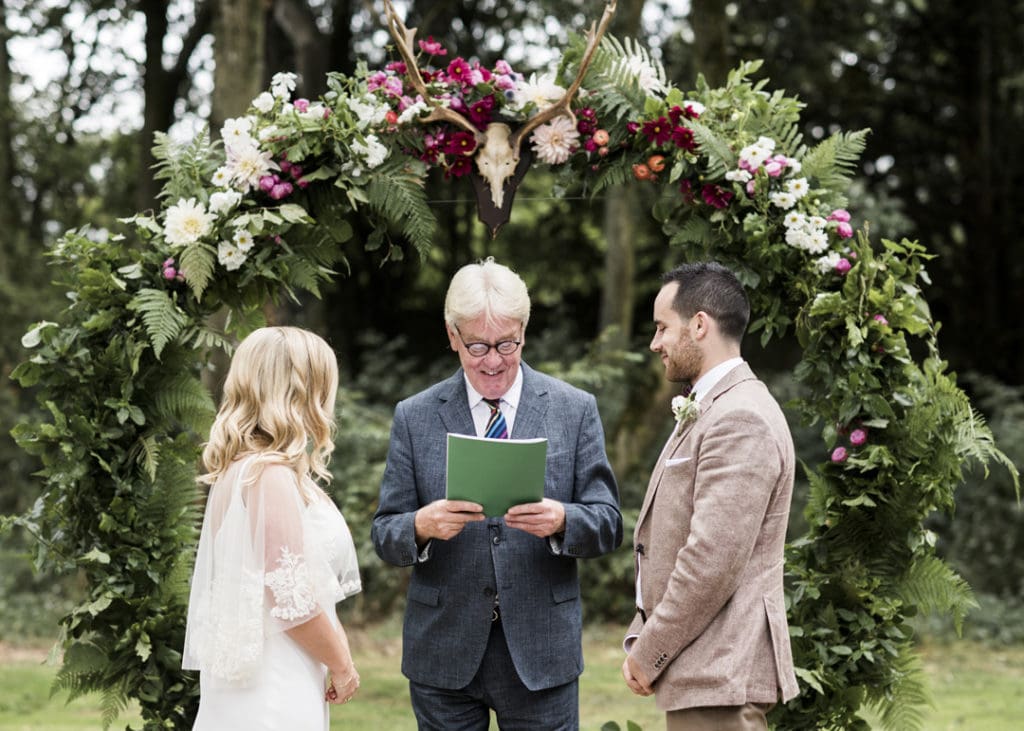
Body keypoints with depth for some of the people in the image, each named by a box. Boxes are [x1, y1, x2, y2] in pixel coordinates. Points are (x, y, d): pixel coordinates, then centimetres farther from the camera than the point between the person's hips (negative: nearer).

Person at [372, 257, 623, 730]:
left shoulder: (575, 411, 3)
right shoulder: (414, 418, 4)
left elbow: (608, 524, 1)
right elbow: (385, 536, 3)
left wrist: (561, 520, -21)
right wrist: (422, 526, -20)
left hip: (540, 653, -1)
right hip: (444, 653, 1)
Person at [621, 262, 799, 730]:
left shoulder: (741, 420, -16)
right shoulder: (707, 412, 18)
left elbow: (713, 557, -22)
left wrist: (650, 654, -14)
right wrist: (642, 638, 10)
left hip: (720, 674, -10)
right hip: (704, 672, 10)